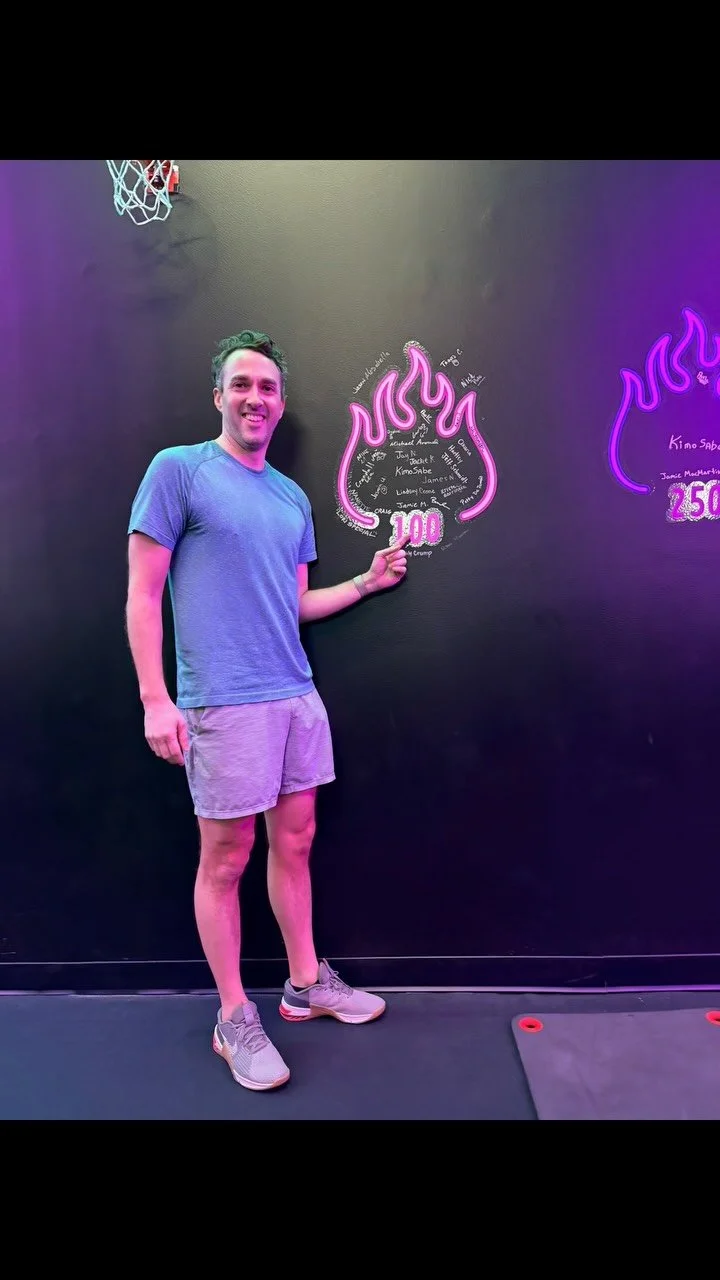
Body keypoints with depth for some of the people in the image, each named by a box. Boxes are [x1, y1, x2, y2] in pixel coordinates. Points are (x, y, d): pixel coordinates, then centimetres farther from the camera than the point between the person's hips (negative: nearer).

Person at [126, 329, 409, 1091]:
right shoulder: (178, 470, -4)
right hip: (224, 703, -6)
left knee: (294, 841, 15)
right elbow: (142, 595, -8)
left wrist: (369, 582, 11)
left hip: (297, 695, 6)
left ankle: (306, 985, 33)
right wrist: (155, 699, -15)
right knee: (226, 857, 4)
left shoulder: (293, 498, 14)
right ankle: (234, 1019, 22)